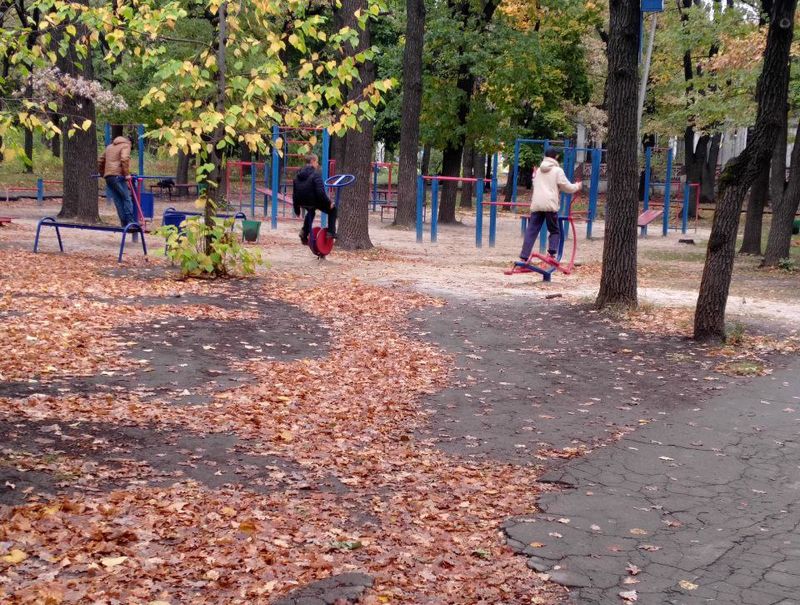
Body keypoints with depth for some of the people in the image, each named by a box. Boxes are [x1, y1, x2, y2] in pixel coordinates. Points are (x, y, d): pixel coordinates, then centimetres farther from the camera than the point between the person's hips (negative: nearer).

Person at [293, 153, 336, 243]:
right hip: (314, 202, -7)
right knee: (332, 209, 15)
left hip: (302, 203, 7)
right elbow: (320, 192, -24)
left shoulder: (298, 175, 9)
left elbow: (294, 194, 13)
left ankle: (304, 232, 27)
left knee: (310, 212, 39)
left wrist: (296, 209, 21)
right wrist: (329, 202, -12)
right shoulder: (315, 174, -15)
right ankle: (331, 232, 10)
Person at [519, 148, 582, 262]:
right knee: (554, 231, 10)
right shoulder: (557, 171, 2)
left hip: (536, 204, 4)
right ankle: (551, 253, -8)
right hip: (550, 205, -4)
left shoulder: (539, 170, 18)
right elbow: (568, 188, 3)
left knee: (531, 231, 3)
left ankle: (524, 257, -4)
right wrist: (577, 186, 23)